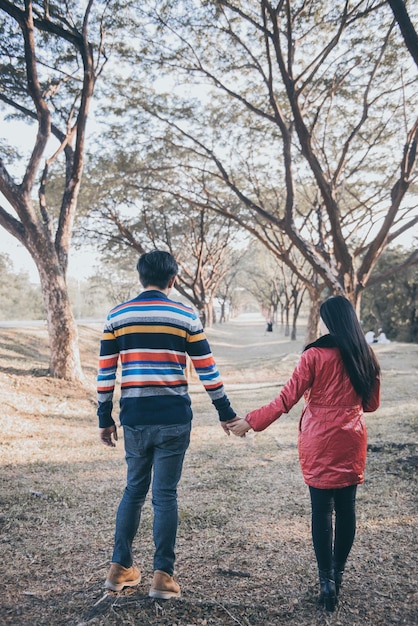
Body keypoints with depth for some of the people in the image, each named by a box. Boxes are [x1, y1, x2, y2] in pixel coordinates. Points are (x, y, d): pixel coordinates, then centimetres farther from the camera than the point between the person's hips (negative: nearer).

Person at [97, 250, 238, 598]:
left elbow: (105, 373, 3)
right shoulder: (185, 316, -1)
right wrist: (226, 413, 10)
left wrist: (105, 419, 11)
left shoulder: (117, 316, 4)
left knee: (134, 489, 18)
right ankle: (163, 576, 10)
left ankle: (120, 568, 24)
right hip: (173, 419, -2)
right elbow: (207, 369, 1)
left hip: (134, 418, 2)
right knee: (165, 494, 5)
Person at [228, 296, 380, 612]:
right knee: (346, 507, 12)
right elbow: (372, 403, 10)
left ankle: (327, 579, 4)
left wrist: (250, 421, -3)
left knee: (322, 508, 4)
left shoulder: (315, 355, -12)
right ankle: (338, 573, 24)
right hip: (352, 440, 4)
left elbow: (286, 399, -12)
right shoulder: (366, 356, 1)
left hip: (320, 441, -4)